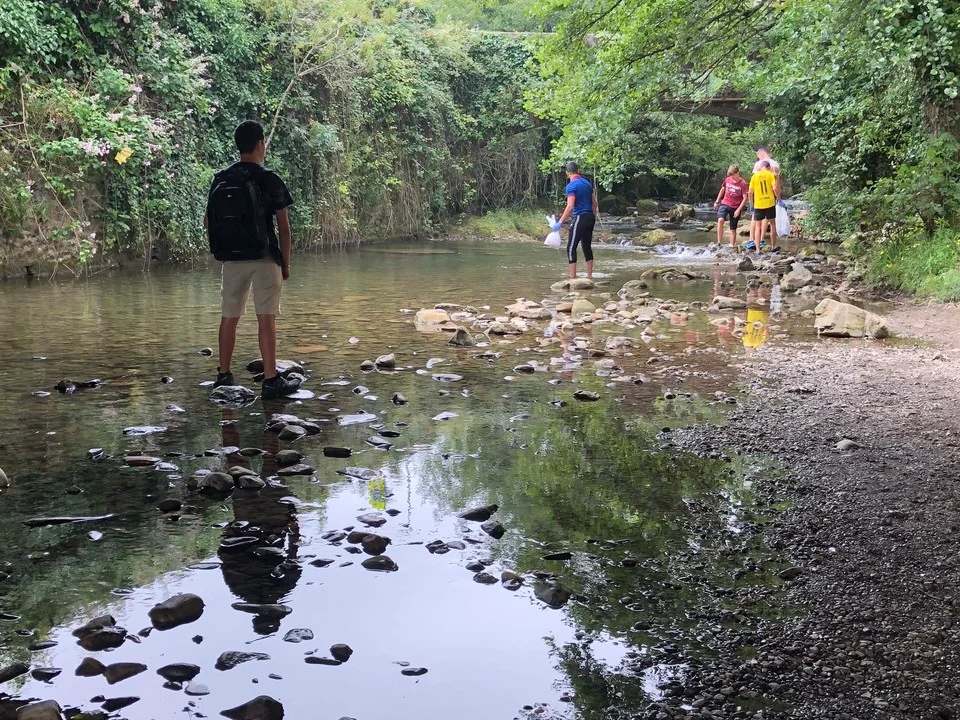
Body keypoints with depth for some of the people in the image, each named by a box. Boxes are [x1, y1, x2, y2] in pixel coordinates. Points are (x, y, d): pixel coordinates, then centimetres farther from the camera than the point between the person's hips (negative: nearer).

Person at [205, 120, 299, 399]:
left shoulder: (220, 180, 6)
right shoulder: (269, 180, -7)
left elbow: (207, 222, 10)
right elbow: (283, 227, -5)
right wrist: (286, 263, 3)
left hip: (231, 259, 4)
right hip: (264, 259, -4)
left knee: (229, 318, 12)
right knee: (266, 318, -5)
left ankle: (224, 375, 19)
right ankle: (270, 380, -7)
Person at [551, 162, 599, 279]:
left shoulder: (571, 185, -11)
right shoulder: (587, 183, 12)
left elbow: (570, 206, -20)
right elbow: (594, 203, 15)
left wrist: (560, 223, -19)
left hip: (580, 218, -8)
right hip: (590, 217, 8)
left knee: (571, 248, -4)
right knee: (587, 246, 15)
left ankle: (572, 278, -9)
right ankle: (589, 276, 17)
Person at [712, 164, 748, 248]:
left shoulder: (743, 184, -11)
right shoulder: (727, 180, 1)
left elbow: (745, 198, -10)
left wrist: (738, 210, -17)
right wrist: (717, 201, 19)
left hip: (735, 207, -2)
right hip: (725, 204, 2)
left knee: (733, 229, 6)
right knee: (720, 220, -26)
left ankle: (732, 245, 18)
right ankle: (719, 243, -25)